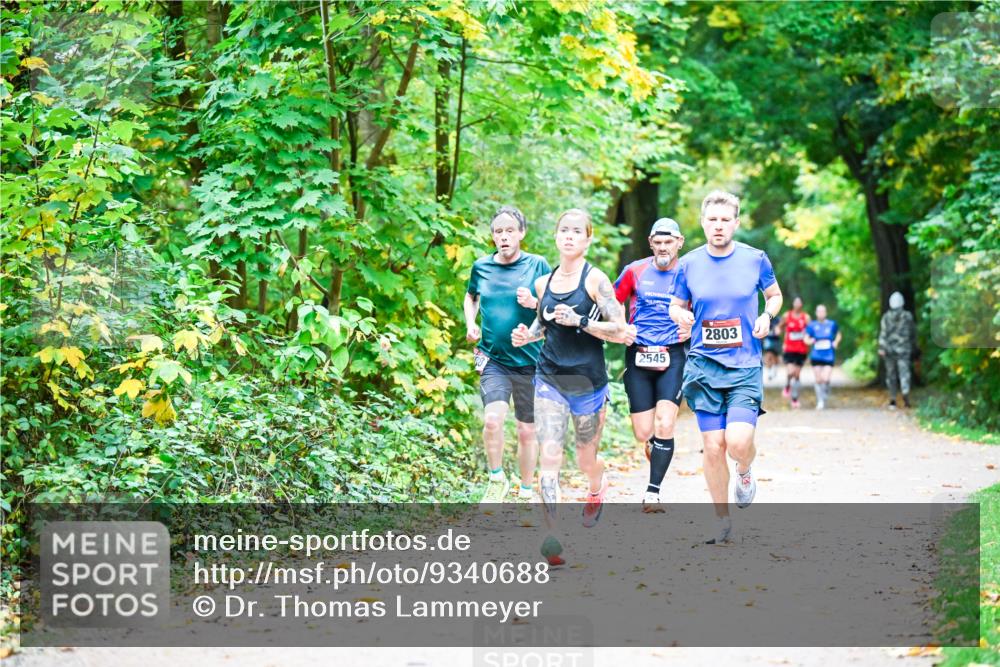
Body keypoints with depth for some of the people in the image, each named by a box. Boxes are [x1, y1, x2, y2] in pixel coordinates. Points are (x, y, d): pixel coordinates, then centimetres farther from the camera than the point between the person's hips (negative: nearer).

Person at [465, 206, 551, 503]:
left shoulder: (538, 265, -4)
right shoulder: (481, 267, 4)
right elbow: (471, 297, 24)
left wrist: (535, 303, -19)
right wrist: (470, 324, 7)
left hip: (529, 361, 0)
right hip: (493, 359, 1)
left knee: (527, 431, 9)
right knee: (493, 418, -21)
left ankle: (526, 492, 27)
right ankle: (497, 480, 1)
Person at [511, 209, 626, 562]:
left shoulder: (595, 280, -9)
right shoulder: (543, 282, 7)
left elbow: (619, 330, -12)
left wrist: (580, 321, -23)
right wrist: (527, 334, 2)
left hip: (588, 380, -3)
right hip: (550, 379, 3)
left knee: (586, 459, 13)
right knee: (549, 456, -14)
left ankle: (597, 490, 50)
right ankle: (552, 535, -19)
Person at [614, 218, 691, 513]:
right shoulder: (635, 271, 5)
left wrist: (692, 328, -5)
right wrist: (620, 329, -4)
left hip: (673, 357, -1)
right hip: (638, 356, 1)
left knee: (664, 425, -16)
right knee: (643, 433, -1)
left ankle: (653, 491, -9)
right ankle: (656, 451, 34)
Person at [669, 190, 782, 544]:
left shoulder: (755, 259, 0)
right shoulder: (689, 264, 2)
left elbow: (775, 294, 16)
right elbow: (675, 305, 14)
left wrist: (767, 316, -6)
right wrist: (680, 315, -9)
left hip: (746, 366, -1)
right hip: (704, 367, 1)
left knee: (739, 442, -18)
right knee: (712, 447, -1)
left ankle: (745, 472, 19)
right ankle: (722, 519, 17)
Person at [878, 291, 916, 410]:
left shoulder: (886, 316, -2)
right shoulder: (908, 316, -1)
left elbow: (883, 333, -8)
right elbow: (913, 332, 9)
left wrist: (881, 348, -10)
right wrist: (913, 344, 23)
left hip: (889, 348, 1)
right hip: (903, 348, -1)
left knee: (891, 374, 10)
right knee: (904, 372, -7)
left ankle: (892, 400, 12)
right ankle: (905, 393, -31)